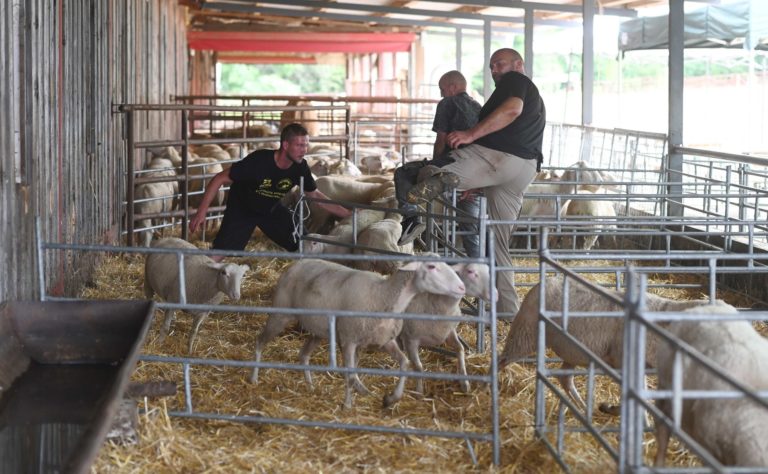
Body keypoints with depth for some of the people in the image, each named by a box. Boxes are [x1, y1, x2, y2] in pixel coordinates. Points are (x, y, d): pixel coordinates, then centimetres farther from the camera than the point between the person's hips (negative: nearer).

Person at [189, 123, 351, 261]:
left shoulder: (300, 167, -19)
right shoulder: (258, 161, -35)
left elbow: (315, 194, -1)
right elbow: (220, 179, -27)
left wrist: (346, 214, -3)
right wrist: (202, 211, -32)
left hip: (271, 209, 5)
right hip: (241, 209, -5)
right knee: (218, 254, -14)